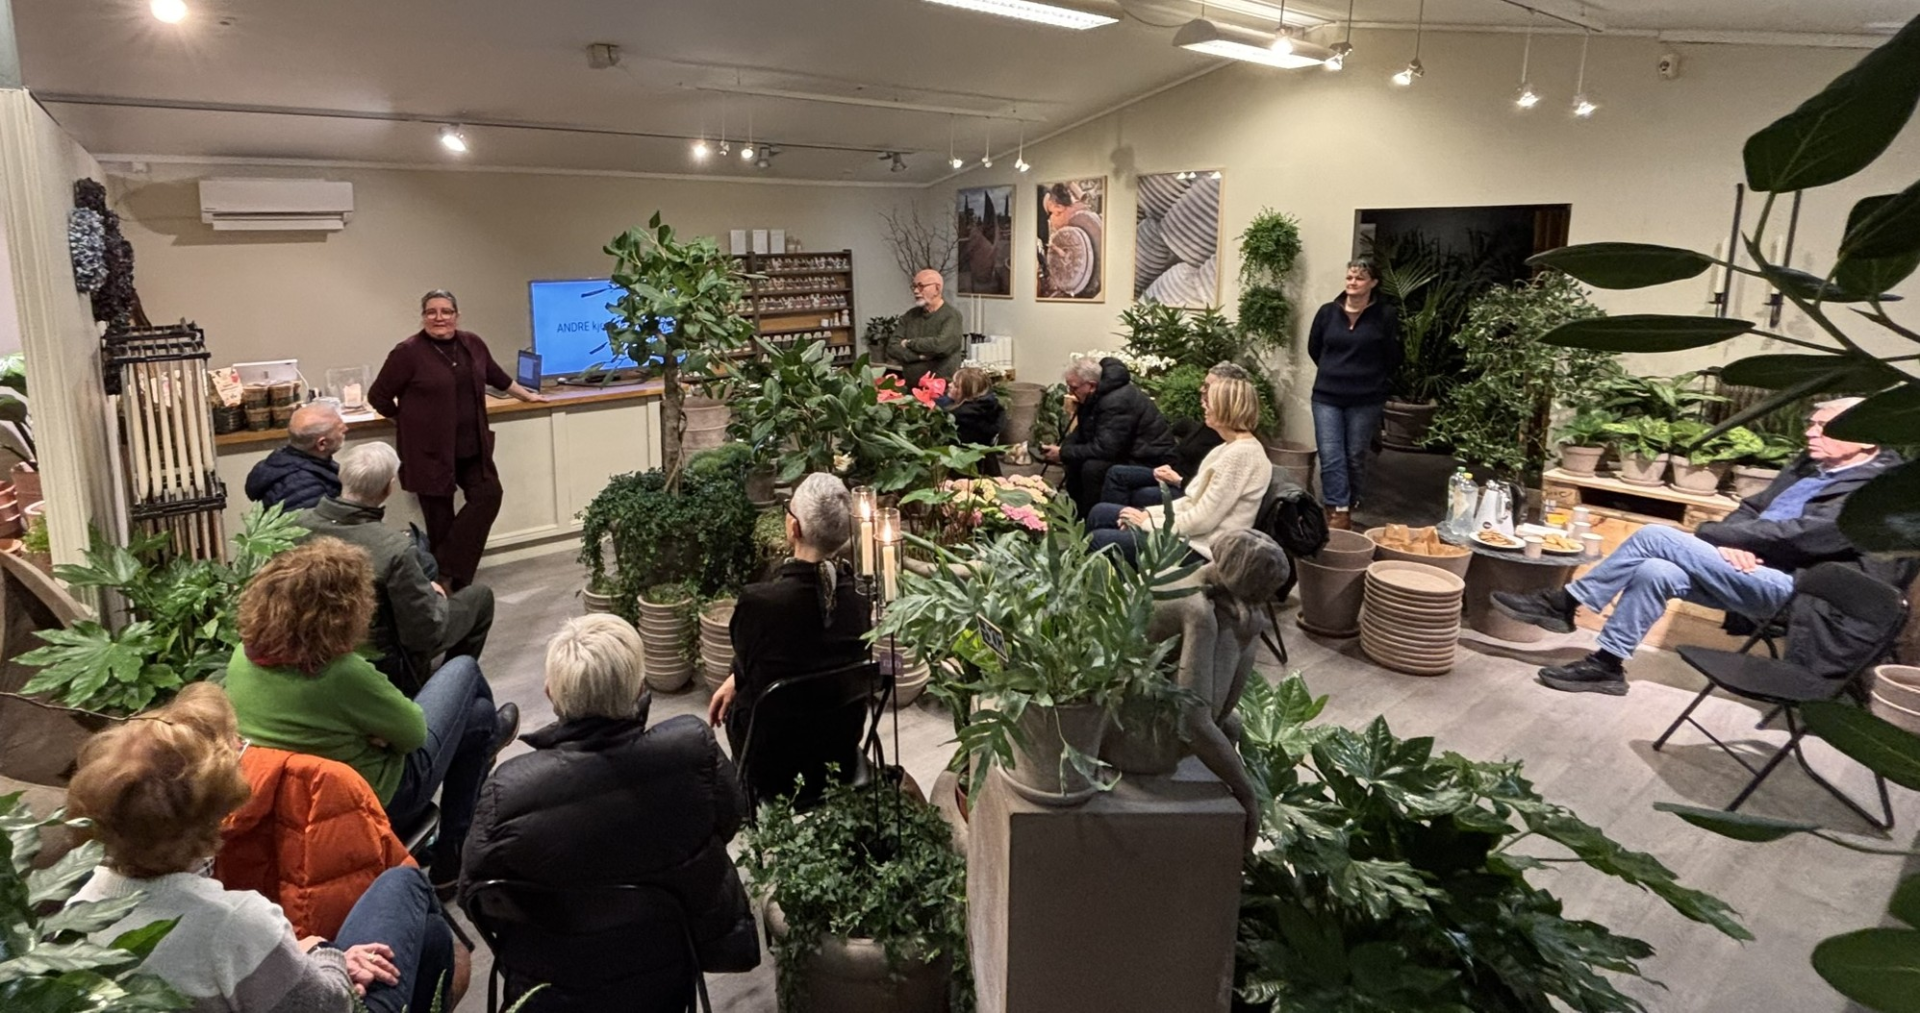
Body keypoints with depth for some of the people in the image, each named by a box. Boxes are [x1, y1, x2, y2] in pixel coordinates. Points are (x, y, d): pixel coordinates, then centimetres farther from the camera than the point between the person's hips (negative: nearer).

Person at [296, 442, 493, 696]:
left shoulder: (299, 524, -15)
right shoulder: (395, 547, -33)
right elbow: (426, 635, -25)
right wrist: (434, 596, -3)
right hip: (384, 667, -6)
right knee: (479, 596, 12)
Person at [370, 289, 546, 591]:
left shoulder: (473, 344, 5)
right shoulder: (408, 352, -11)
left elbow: (496, 375, 23)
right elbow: (378, 396, -4)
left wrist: (526, 395, 32)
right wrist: (408, 422, 2)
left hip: (471, 445, 5)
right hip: (430, 449, -5)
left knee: (488, 496, -5)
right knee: (440, 515, 0)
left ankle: (447, 569, 3)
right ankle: (442, 577, 14)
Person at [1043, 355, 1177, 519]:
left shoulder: (1117, 401, -27)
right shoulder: (1094, 396, 3)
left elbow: (1105, 449, -31)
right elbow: (1082, 431, 15)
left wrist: (1063, 454, -22)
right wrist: (1061, 448, -5)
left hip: (1150, 460, -10)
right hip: (1127, 451, 10)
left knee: (1093, 468, -28)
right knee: (1075, 460, 5)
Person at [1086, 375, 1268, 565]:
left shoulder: (1241, 454, -21)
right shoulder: (1232, 447, 11)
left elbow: (1204, 519, -23)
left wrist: (1150, 521, -12)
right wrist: (1149, 513, 3)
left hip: (1200, 547, -10)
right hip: (1192, 531, 10)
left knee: (1100, 540, -11)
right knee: (1100, 512, 11)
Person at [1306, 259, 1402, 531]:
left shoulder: (1386, 315, -6)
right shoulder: (1328, 312, 2)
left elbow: (1394, 358, 2)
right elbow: (1314, 348, 16)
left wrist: (1373, 379, 9)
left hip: (1366, 400, -2)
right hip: (1327, 396, 2)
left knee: (1355, 458, 8)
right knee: (1330, 457, -7)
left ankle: (1347, 511, 22)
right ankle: (1338, 513, -7)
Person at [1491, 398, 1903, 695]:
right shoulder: (1809, 467, 17)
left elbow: (1798, 534, -20)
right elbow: (1752, 509, 14)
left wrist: (1707, 534, -14)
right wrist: (1729, 543, -9)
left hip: (1790, 588, -8)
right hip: (1749, 570, 8)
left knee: (1656, 536, -21)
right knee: (1655, 572, -19)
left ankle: (1565, 603, -12)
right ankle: (1606, 665, -9)